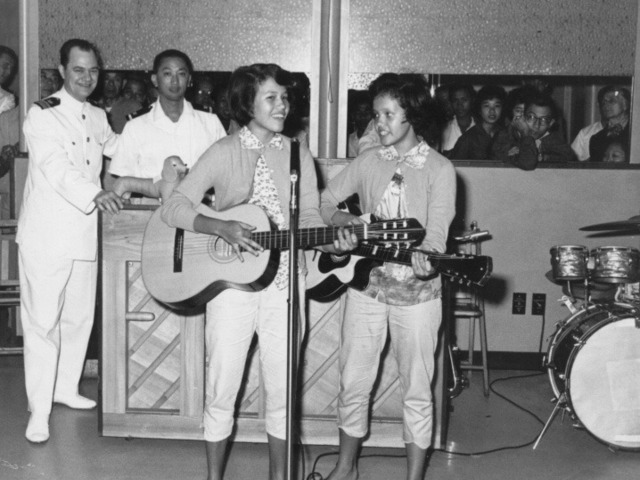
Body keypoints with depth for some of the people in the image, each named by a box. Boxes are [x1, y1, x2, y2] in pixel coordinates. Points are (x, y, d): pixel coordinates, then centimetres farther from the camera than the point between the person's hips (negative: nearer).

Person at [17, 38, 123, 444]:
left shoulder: (98, 117, 12)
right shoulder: (42, 115, -9)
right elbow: (57, 168, -24)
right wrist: (95, 194, -39)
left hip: (85, 234, 7)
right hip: (46, 237, -6)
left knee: (80, 317, 15)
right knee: (43, 321, -3)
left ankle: (66, 387, 33)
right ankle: (39, 410, 5)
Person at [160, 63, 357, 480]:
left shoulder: (298, 156, 6)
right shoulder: (224, 152, -2)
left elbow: (309, 217, 5)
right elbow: (173, 208, -6)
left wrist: (330, 243, -16)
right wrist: (221, 228, -21)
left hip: (282, 285, 2)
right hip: (230, 283, -2)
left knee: (283, 390, 8)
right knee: (222, 391, 4)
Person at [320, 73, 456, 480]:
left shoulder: (439, 168, -5)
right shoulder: (368, 161, 5)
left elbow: (437, 230, -15)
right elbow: (327, 200, 15)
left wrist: (425, 260, -36)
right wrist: (343, 220, -7)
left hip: (417, 292, -3)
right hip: (367, 284, 3)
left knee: (416, 390, 6)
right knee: (354, 383, 11)